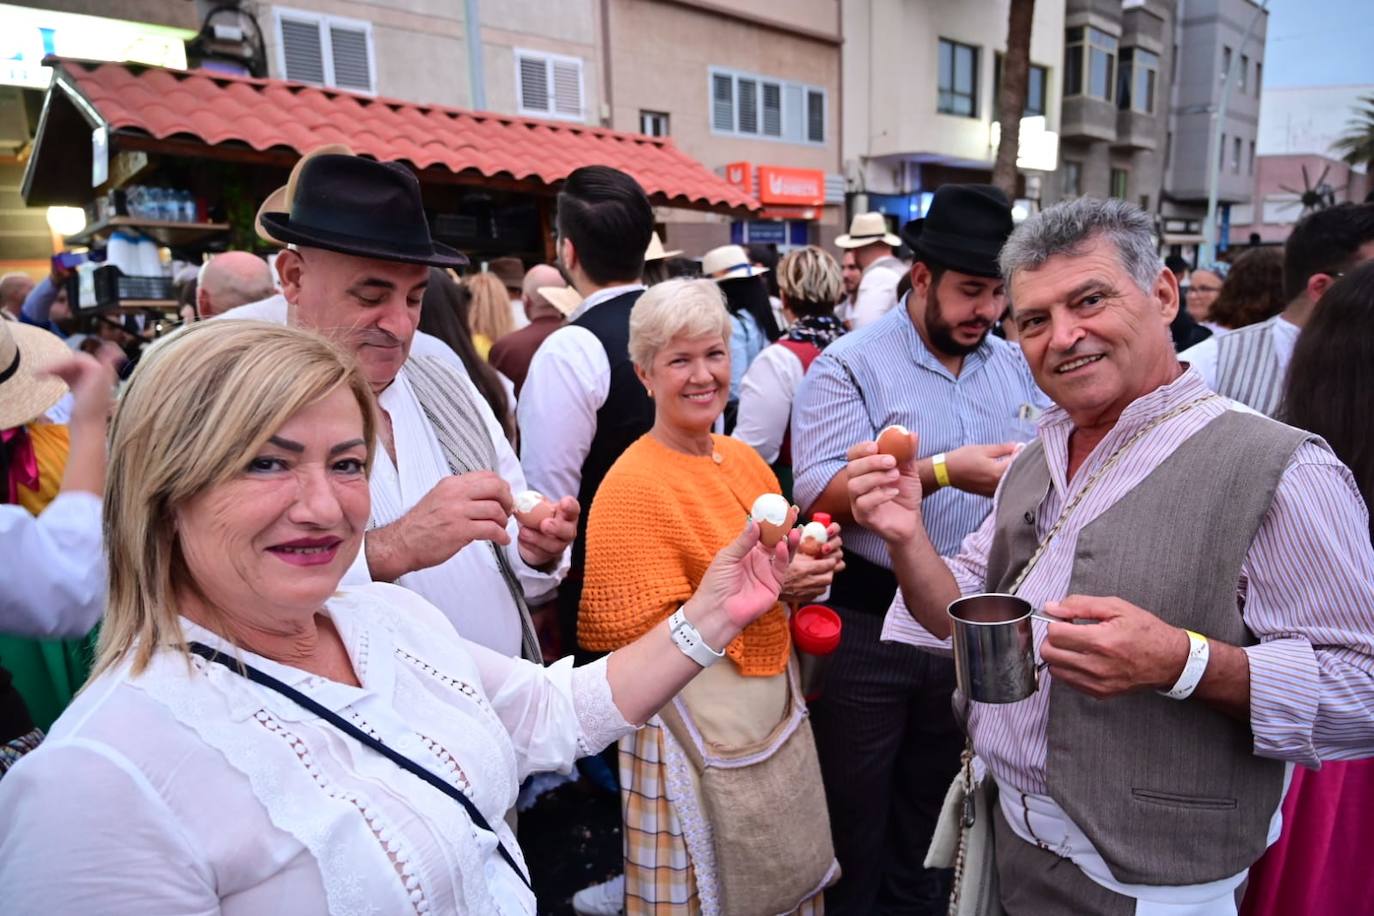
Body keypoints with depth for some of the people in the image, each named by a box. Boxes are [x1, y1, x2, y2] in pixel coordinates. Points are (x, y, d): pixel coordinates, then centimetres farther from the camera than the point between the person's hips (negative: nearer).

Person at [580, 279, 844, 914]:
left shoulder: (745, 460, 4)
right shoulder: (631, 486, -18)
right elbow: (639, 640, -18)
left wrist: (810, 568, -3)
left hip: (778, 714, 7)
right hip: (697, 728, -7)